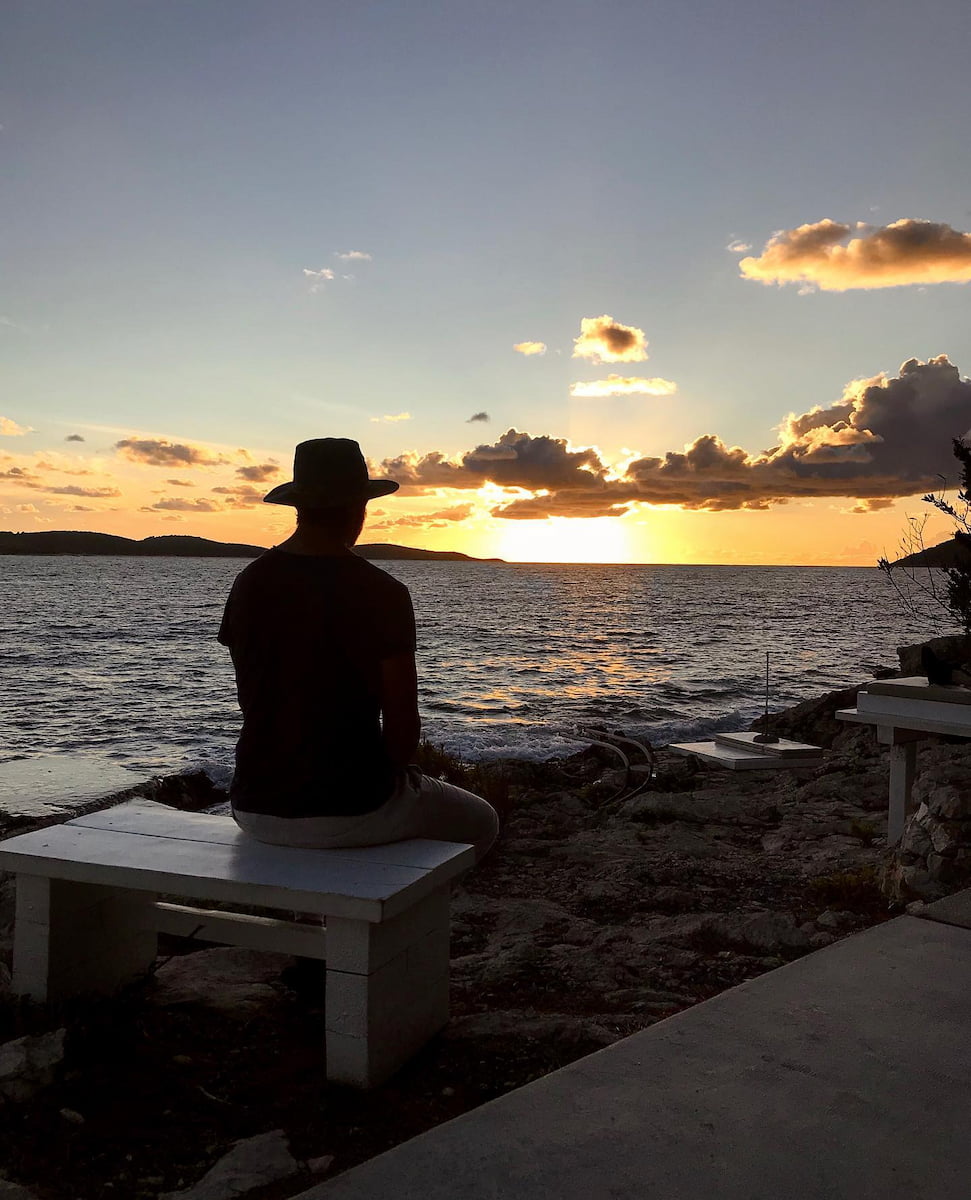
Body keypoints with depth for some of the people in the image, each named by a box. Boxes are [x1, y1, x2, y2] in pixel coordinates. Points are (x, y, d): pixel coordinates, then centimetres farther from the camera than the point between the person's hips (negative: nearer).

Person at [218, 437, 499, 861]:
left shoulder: (249, 584, 0)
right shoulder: (382, 595, -15)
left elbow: (254, 700, 9)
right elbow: (403, 724, -14)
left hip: (257, 807, 6)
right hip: (351, 808, -5)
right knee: (480, 822, 22)